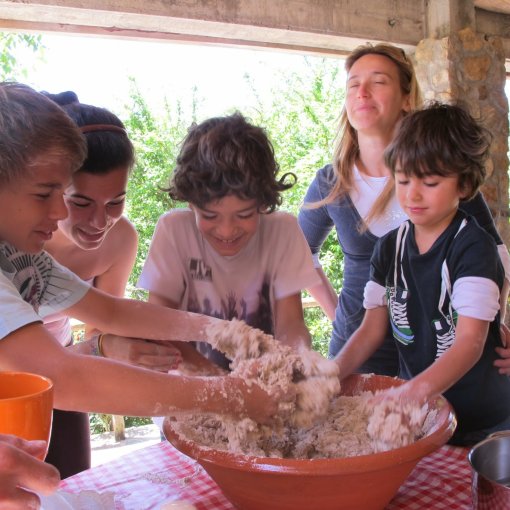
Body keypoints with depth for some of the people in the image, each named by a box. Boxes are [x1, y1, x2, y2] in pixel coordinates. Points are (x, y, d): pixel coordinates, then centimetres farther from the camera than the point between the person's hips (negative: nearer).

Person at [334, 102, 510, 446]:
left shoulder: (474, 247, -17)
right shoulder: (390, 248, 1)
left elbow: (471, 341, -26)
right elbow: (372, 330, 1)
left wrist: (419, 388, -42)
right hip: (415, 411, 5)